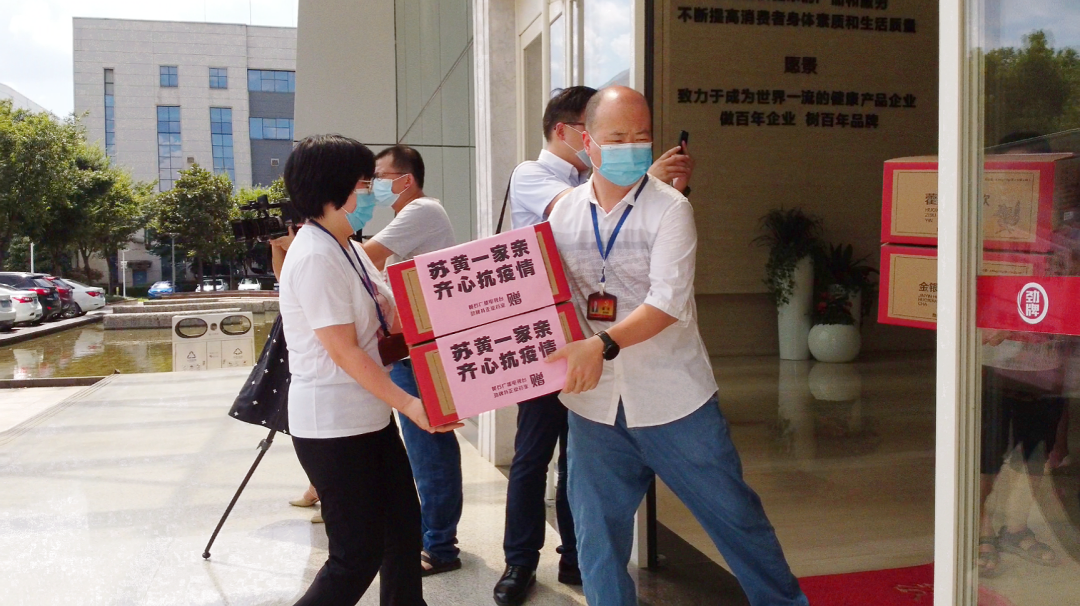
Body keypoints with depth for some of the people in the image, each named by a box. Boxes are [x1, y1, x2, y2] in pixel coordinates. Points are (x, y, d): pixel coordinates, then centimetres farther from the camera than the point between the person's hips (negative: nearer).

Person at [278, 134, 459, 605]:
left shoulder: (348, 248, 10)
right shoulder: (315, 258, -20)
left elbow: (389, 320, 17)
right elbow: (344, 352, -22)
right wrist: (407, 404, -23)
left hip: (370, 416, 9)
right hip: (334, 426, -9)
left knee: (403, 528, 16)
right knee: (358, 556, 0)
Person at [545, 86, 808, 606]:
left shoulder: (670, 209, -8)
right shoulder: (564, 213, 4)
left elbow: (668, 301, -20)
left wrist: (602, 345, -32)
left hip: (673, 400, -3)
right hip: (592, 403, 3)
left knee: (734, 516, 11)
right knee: (597, 538, 12)